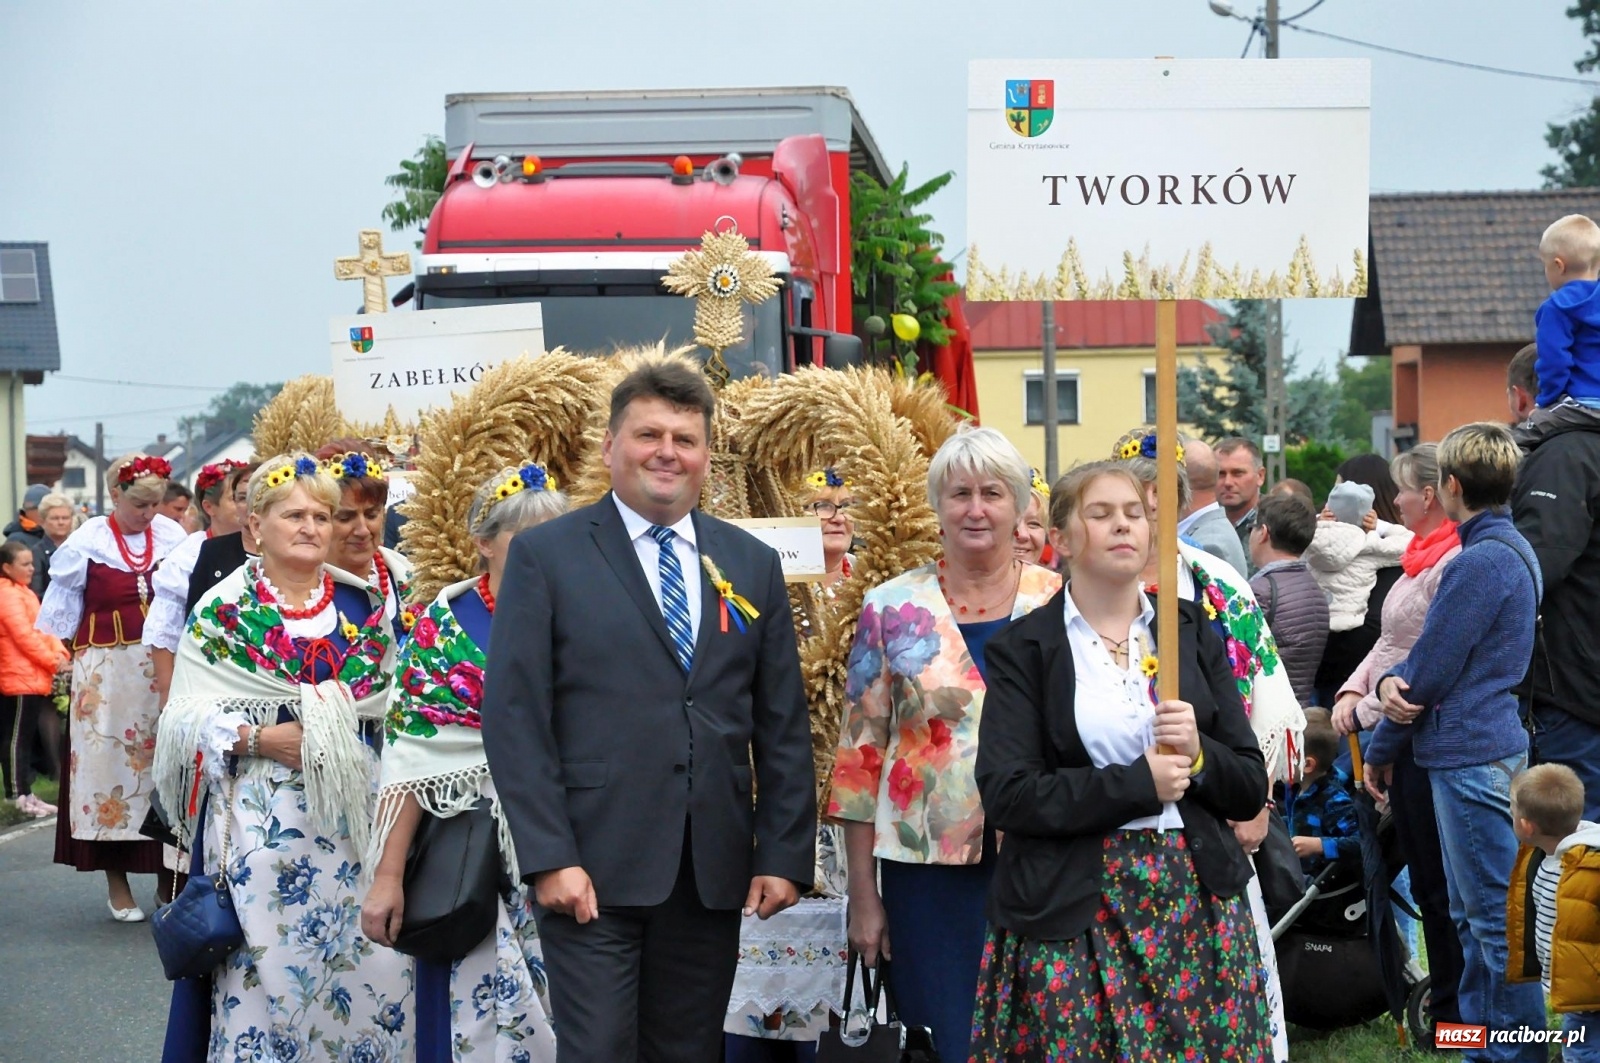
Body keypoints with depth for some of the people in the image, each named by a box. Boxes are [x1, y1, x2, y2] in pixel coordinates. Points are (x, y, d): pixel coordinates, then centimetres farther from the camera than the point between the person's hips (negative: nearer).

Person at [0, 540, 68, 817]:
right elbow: (23, 635, -19)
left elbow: (43, 628, 15)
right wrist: (52, 662, -15)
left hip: (34, 677, 10)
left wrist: (60, 653, -2)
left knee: (24, 737, 13)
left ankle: (24, 794, 17)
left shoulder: (24, 593, 18)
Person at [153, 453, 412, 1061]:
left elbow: (393, 702, 15)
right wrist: (257, 738, -15)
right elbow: (186, 716, -2)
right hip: (261, 820, -3)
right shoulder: (223, 611, 2)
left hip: (355, 811, 3)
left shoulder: (362, 605, 10)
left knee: (369, 960, -2)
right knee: (265, 963, -5)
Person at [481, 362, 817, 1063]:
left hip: (712, 874, 4)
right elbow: (514, 717, -5)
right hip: (592, 872, -4)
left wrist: (784, 855, 3)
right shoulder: (545, 555, 0)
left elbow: (783, 726, 11)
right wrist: (549, 858, -12)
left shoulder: (752, 565, 11)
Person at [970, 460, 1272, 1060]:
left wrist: (1199, 756, -10)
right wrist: (1137, 783, -14)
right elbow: (1005, 794, -10)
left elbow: (1250, 790, 10)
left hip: (1196, 901, 3)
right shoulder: (1023, 649, 1)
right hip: (1073, 916, -3)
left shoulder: (1192, 632, 11)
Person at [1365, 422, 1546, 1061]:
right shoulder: (1514, 549, 15)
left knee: (1496, 919, -5)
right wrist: (1392, 681, -4)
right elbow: (1432, 653, 16)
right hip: (1482, 750, 10)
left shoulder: (1480, 563, -18)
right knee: (1470, 912, 17)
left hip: (1473, 758, -10)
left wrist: (1380, 751, -2)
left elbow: (1433, 673, -15)